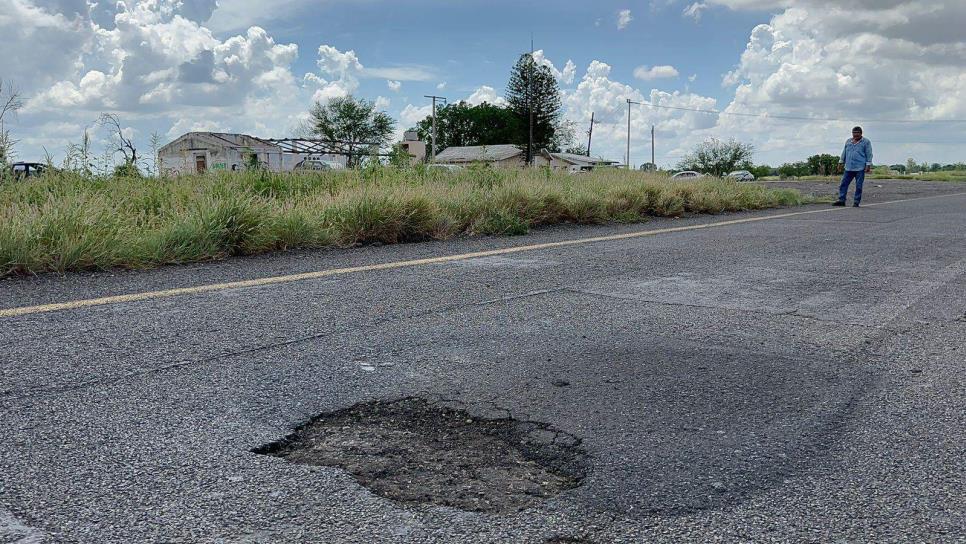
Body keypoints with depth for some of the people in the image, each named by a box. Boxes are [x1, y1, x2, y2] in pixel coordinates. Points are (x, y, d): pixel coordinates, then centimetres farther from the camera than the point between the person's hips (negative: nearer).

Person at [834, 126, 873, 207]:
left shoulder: (866, 142, 1)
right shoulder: (848, 141, 15)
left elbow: (869, 154, -3)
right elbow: (844, 153, 21)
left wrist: (868, 165, -9)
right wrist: (841, 162, 17)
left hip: (860, 168, -4)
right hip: (848, 168, 4)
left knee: (858, 186, -1)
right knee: (844, 184, 0)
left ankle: (856, 201, 4)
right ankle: (841, 200, 2)